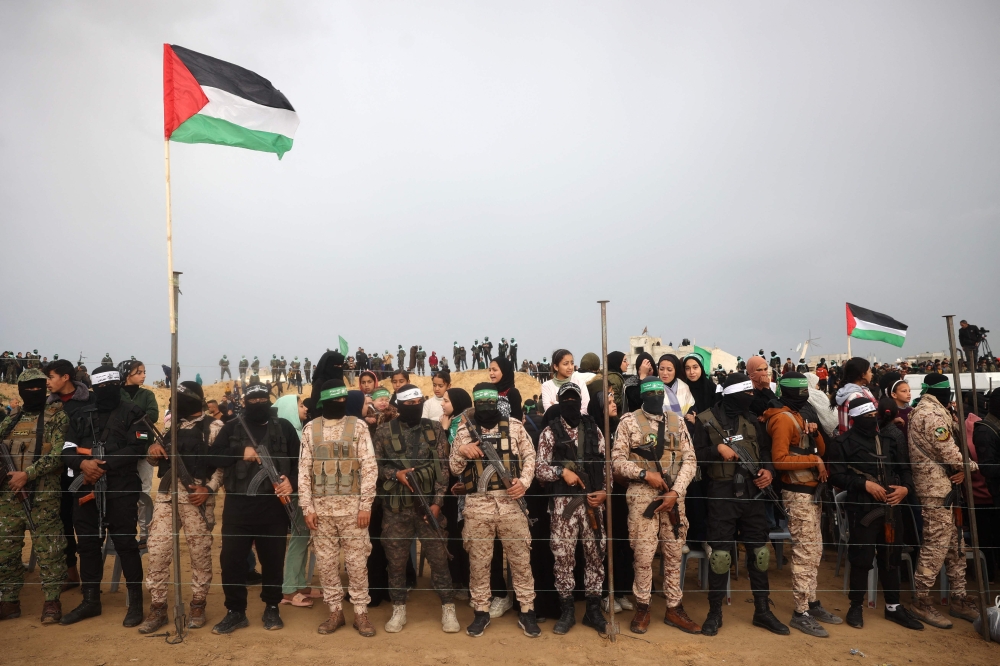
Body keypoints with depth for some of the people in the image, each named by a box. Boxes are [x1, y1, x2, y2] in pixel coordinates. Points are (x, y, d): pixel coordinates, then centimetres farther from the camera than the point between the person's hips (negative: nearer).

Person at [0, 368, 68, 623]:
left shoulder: (57, 417, -3)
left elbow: (59, 454, -12)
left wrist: (27, 474, -18)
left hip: (43, 496, -5)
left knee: (48, 550, -1)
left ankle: (52, 601, 8)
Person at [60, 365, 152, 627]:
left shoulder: (132, 413, -1)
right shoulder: (81, 415, 14)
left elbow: (138, 448, -11)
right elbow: (67, 449, 7)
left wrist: (105, 465, -18)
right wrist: (83, 463, -14)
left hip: (121, 489, -5)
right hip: (86, 488, 5)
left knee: (125, 543, -2)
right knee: (87, 544, 13)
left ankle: (135, 601, 9)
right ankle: (90, 600, 28)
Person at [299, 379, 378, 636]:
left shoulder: (357, 426, -1)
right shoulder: (310, 428, 4)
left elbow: (369, 467, -4)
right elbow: (304, 470, 4)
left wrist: (366, 505, -9)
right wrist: (307, 507, -2)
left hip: (352, 506, -2)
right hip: (321, 507, 2)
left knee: (357, 561, 4)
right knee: (326, 562, 9)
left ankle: (361, 612, 16)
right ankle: (335, 611, 23)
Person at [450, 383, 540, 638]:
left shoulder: (514, 427, 4)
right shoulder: (464, 431, 4)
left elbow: (530, 456, 7)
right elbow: (454, 469, 4)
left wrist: (524, 481, -10)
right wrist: (461, 450, -16)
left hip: (510, 502, 0)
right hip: (477, 505, 0)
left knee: (521, 558, 6)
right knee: (478, 561, 8)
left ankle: (527, 612, 20)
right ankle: (481, 612, 24)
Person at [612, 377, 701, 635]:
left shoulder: (677, 421, 8)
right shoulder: (629, 422, -1)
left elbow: (689, 460, 3)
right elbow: (617, 460, -4)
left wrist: (676, 491, -8)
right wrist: (645, 473, -16)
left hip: (674, 496, 3)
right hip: (642, 495, -3)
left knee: (674, 553, 10)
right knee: (643, 553, 2)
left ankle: (674, 608, 23)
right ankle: (642, 608, 17)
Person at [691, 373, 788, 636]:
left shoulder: (751, 419, 12)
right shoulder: (706, 420, -3)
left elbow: (764, 450, 14)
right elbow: (696, 456, -5)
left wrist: (768, 470, -5)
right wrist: (717, 449, -21)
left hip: (751, 493, 5)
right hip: (722, 494, -5)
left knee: (759, 551, 11)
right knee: (720, 553, 1)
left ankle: (762, 611, 26)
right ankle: (715, 612, 15)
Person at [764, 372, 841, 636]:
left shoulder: (800, 416, 16)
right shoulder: (783, 418, -15)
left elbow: (821, 451, 14)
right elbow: (779, 460, -23)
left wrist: (815, 433, -4)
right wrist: (814, 461, -17)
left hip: (812, 491, 10)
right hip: (798, 493, -10)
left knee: (815, 550, 15)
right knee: (805, 553, -6)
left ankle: (812, 603, 26)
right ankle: (801, 613, 2)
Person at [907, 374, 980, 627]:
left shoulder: (922, 411, 18)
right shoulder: (932, 413, -16)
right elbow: (949, 452, -20)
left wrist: (962, 469, 0)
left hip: (944, 487, 11)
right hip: (937, 488, -11)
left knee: (955, 544, 15)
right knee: (936, 545, -6)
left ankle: (958, 598, 24)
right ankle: (922, 601, 2)